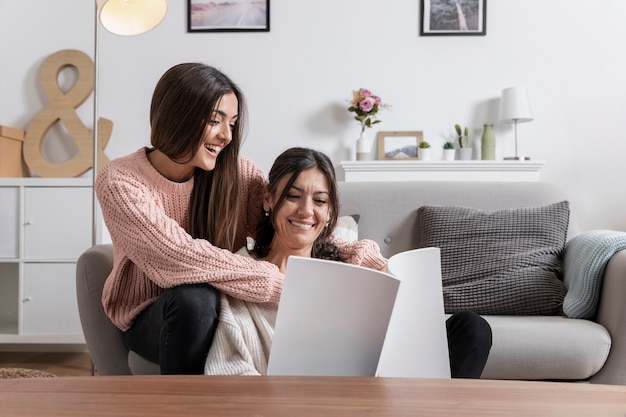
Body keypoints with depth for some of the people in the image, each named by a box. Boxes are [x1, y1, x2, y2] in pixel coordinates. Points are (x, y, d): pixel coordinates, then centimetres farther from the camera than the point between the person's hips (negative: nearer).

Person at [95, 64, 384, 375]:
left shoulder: (235, 171, -8)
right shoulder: (119, 183, -19)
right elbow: (184, 257, -32)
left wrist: (354, 257, -30)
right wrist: (289, 284, -36)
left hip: (219, 310, 3)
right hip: (150, 318, -3)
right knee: (196, 298, -37)